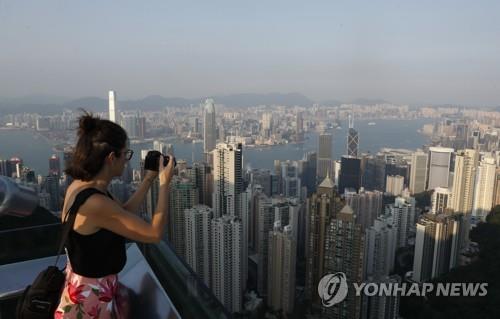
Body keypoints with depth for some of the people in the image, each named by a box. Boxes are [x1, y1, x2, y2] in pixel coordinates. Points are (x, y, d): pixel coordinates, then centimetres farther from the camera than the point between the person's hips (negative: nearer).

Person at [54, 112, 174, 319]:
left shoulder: (81, 185, -3)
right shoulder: (95, 203, -31)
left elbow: (124, 215, 8)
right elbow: (154, 233, -24)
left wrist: (149, 179, 5)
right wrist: (165, 183, -17)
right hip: (91, 297, -8)